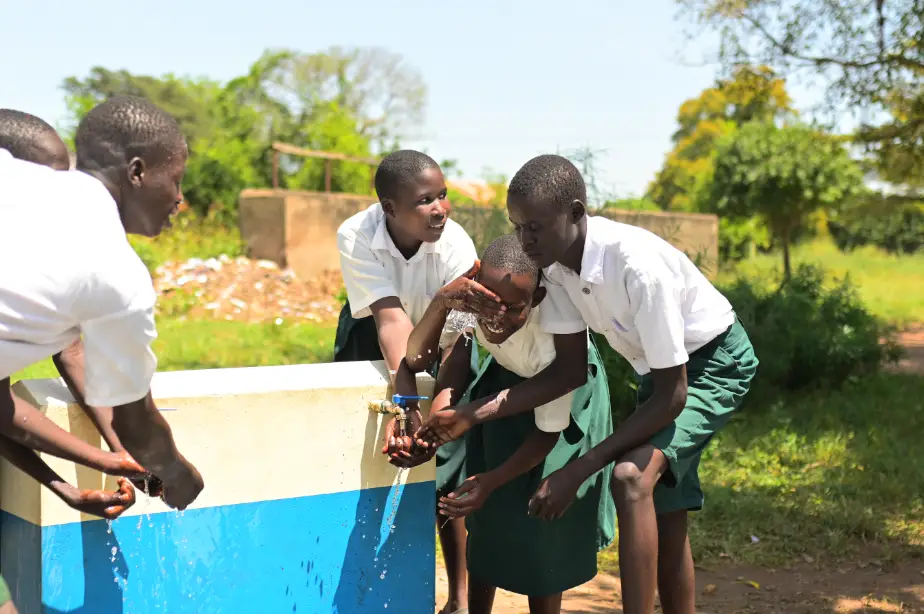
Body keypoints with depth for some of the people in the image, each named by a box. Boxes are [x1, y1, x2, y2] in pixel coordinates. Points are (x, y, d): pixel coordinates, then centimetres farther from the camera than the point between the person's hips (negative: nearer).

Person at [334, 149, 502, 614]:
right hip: (373, 338, 1)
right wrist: (405, 404, -51)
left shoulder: (455, 245, -32)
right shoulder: (356, 237, -31)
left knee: (447, 475, -6)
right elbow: (392, 319, -39)